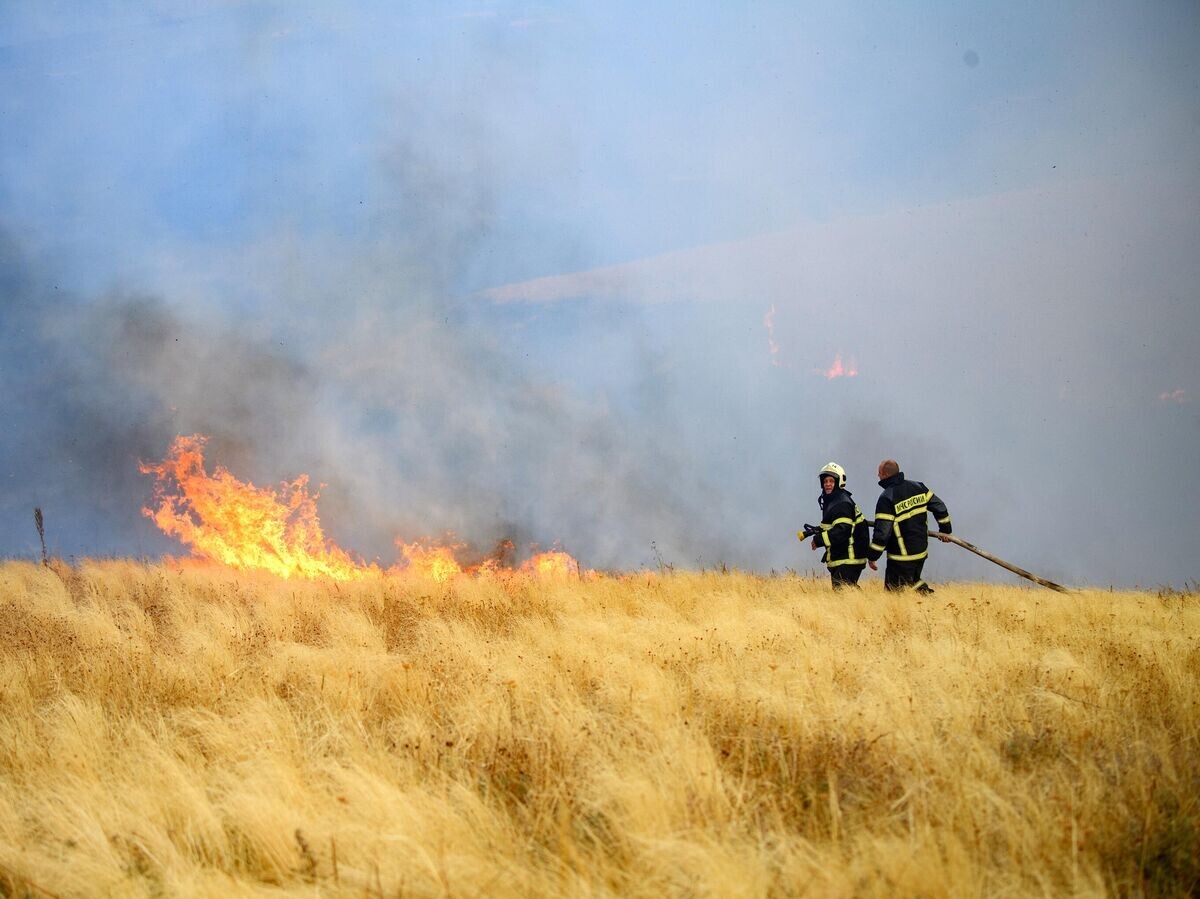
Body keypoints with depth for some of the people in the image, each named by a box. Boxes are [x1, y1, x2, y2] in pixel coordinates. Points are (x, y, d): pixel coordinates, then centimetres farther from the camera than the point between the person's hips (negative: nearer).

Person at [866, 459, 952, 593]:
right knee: (913, 581, 26)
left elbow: (882, 532, -20)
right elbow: (939, 507, 9)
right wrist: (945, 530, 23)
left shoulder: (886, 499, -17)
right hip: (921, 550, 7)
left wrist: (872, 556, -9)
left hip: (901, 558, -7)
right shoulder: (917, 487, 3)